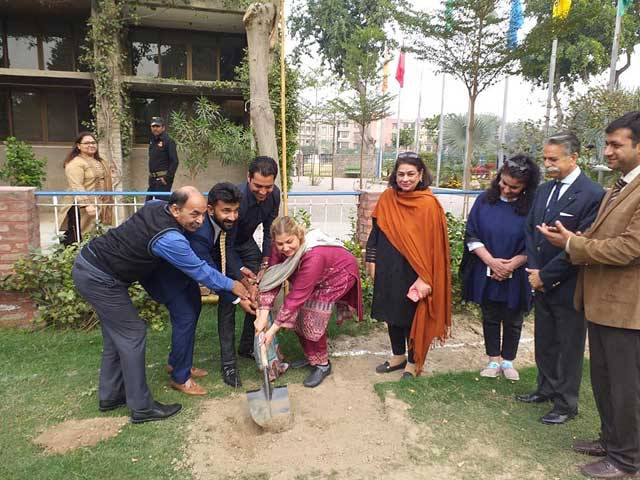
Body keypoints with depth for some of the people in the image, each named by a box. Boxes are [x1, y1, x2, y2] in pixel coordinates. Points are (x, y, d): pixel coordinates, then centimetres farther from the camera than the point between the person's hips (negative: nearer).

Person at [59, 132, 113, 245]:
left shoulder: (101, 162, 19)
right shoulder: (75, 164, -10)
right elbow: (76, 187, -20)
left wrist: (107, 207, 25)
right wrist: (86, 204, -30)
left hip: (100, 208, 8)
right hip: (82, 208, -8)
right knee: (78, 240, -7)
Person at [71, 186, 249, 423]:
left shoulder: (157, 205, -3)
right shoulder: (170, 240, -28)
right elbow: (200, 271, -16)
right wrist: (232, 285, -1)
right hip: (98, 279, -10)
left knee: (117, 333, 17)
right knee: (133, 334, -4)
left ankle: (110, 396, 30)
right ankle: (142, 407, 4)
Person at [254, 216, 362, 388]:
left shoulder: (314, 255, -42)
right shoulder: (280, 249, -22)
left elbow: (297, 295, -39)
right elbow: (271, 279, -22)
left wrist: (273, 329, -34)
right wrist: (263, 315, -33)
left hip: (341, 273, -7)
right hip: (317, 278, 7)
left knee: (313, 318, -18)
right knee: (298, 314, -2)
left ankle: (322, 365, 3)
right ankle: (311, 357, 21)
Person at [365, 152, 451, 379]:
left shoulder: (429, 203, -14)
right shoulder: (387, 197, -1)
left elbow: (433, 244, -14)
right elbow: (376, 231, 7)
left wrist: (425, 278, -15)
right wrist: (371, 261, 7)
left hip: (413, 271, -5)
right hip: (388, 269, 5)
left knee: (412, 316, 10)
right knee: (392, 313, 17)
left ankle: (413, 361, 31)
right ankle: (398, 356, 37)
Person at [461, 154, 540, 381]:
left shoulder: (531, 207, -11)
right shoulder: (485, 200, -4)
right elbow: (472, 235, -4)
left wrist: (510, 264, -17)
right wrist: (491, 261, -15)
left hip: (516, 276, -2)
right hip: (486, 273, 2)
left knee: (512, 320, 13)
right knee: (490, 317, 14)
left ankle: (508, 361, 32)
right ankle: (494, 360, 29)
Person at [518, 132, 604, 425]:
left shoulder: (592, 194, -17)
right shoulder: (543, 190, 6)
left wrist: (545, 276, -15)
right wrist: (534, 271, -4)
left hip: (568, 287, -7)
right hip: (541, 283, 7)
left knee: (569, 346, 9)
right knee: (544, 342, 19)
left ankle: (566, 404, 25)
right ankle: (547, 388, 38)